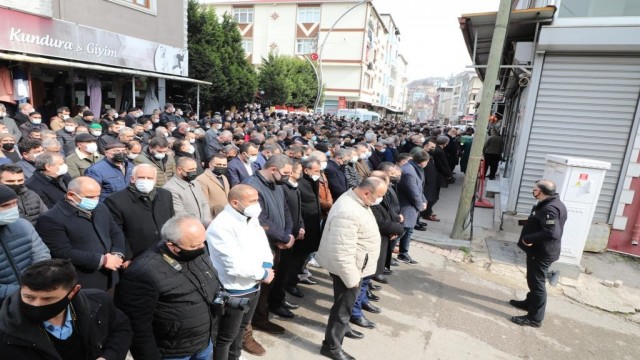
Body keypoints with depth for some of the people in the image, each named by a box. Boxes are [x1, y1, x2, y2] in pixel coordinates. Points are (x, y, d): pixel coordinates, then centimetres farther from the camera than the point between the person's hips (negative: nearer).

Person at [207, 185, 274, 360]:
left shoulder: (252, 218, 2)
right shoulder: (221, 226, -26)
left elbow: (262, 244, 7)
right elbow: (235, 265, -29)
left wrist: (267, 265, -13)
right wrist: (263, 274, -17)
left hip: (254, 286, 8)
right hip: (233, 292, -8)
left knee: (241, 328, 27)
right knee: (226, 337, 11)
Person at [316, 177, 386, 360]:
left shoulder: (356, 199, -1)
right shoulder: (348, 213, -35)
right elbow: (342, 252, -33)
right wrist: (352, 278, -23)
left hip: (352, 264, 10)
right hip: (346, 267, -9)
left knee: (346, 301, 27)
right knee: (344, 304, 7)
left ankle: (342, 327, 49)